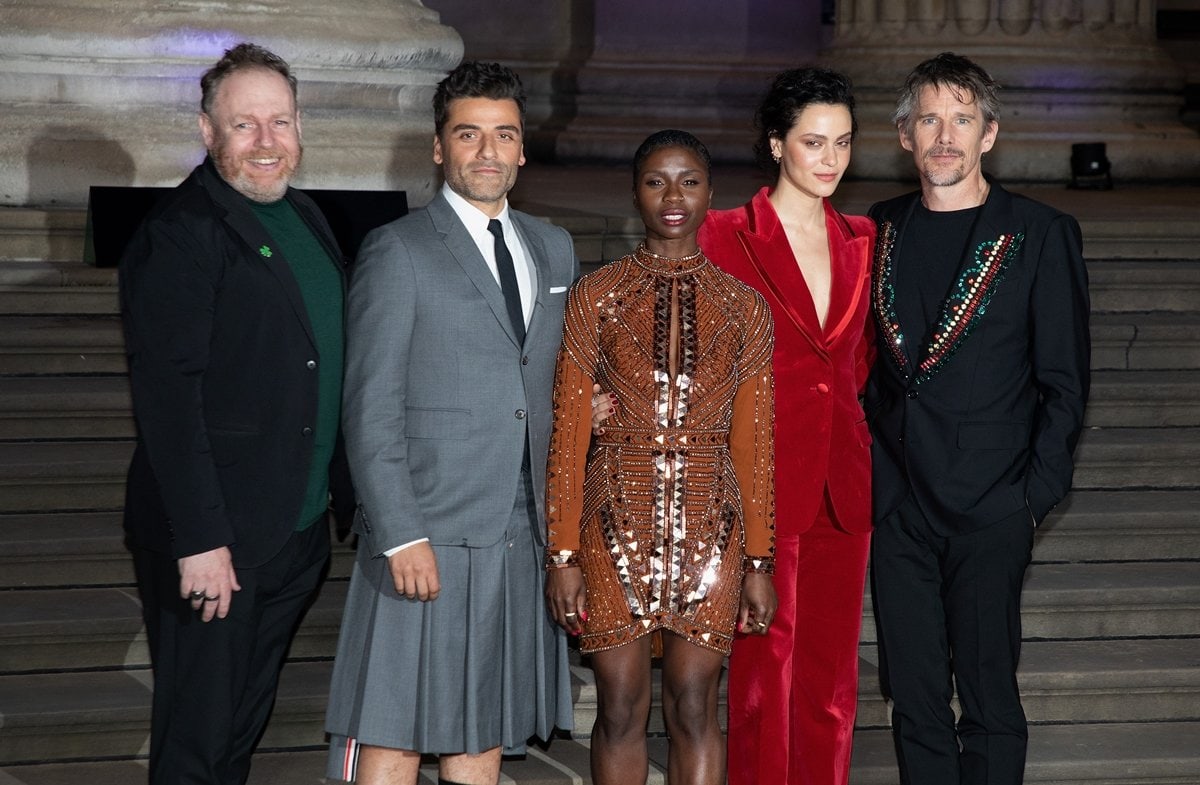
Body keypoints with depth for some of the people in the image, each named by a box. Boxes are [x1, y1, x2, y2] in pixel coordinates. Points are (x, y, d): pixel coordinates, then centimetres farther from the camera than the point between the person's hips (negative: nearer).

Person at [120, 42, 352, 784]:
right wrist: (199, 539, -24)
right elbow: (167, 395, -20)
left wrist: (348, 494, 13)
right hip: (214, 539, -8)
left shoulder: (307, 219, 13)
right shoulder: (179, 234, -14)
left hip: (300, 530, 8)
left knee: (246, 721, 17)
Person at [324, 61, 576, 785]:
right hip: (427, 539, -5)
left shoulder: (555, 250, 15)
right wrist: (400, 537, -15)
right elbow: (371, 411, -8)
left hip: (522, 537, 6)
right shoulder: (398, 252, -3)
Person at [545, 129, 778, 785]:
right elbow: (568, 434, 1)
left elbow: (753, 442, 7)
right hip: (617, 518, -1)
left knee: (693, 709, 3)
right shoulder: (595, 295, 2)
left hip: (709, 526, 1)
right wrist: (562, 554, -3)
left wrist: (758, 562, 5)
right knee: (621, 708, 4)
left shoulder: (742, 305, 6)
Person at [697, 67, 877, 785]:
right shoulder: (726, 236, -5)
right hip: (763, 480, -5)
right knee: (763, 671, 0)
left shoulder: (862, 241, 11)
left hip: (842, 484, 5)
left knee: (831, 678, 9)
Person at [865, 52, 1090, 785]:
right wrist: (869, 476, 6)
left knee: (989, 703, 2)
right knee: (915, 702, 10)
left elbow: (1065, 384, -2)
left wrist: (1034, 497, -8)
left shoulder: (1041, 235, -2)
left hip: (990, 512, -4)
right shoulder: (881, 230, 10)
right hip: (897, 505, 4)